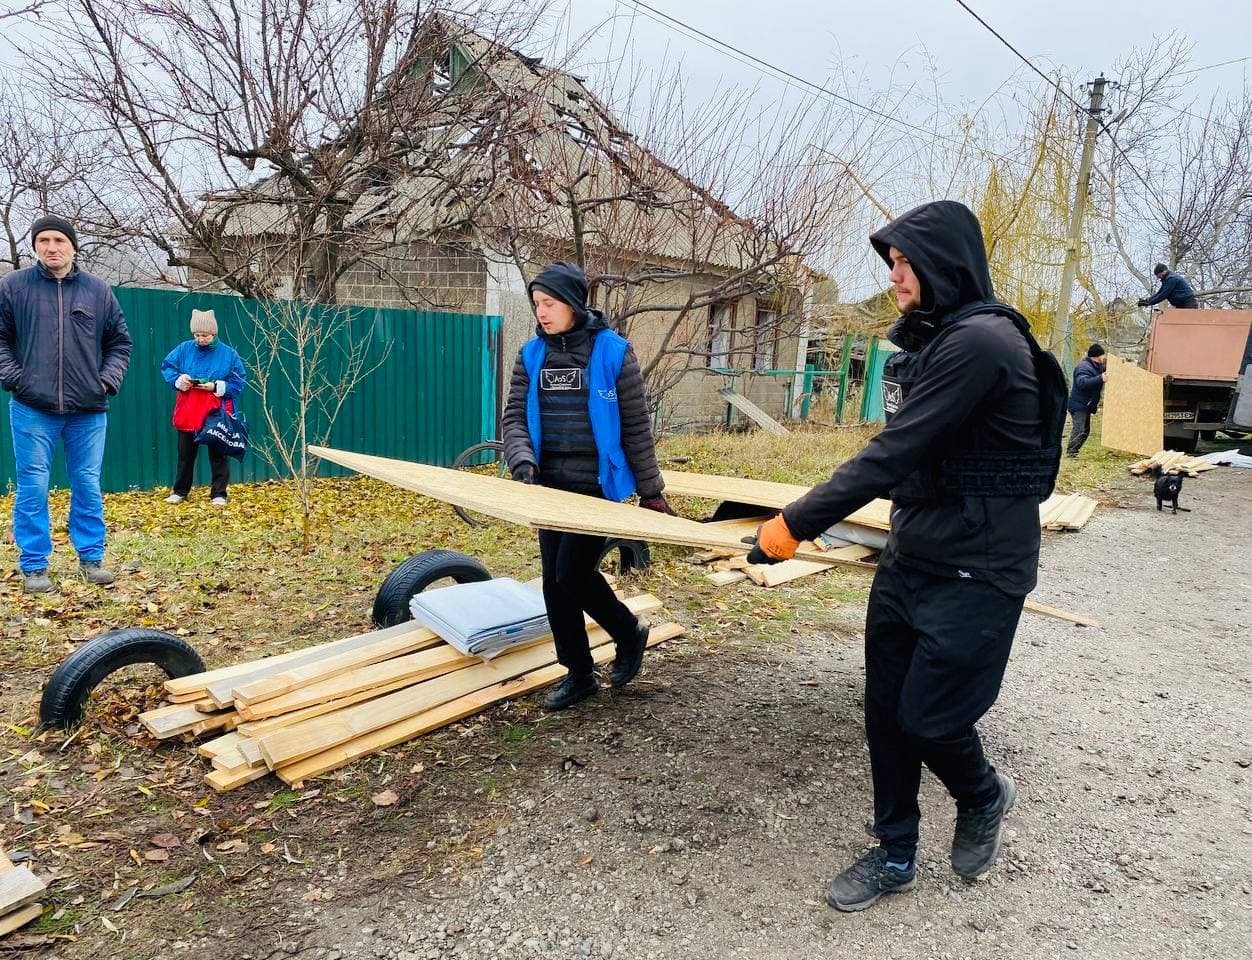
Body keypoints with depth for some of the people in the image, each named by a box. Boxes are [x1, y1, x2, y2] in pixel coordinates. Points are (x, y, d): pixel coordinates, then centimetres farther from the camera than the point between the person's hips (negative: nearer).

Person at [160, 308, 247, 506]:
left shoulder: (228, 353, -4)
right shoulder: (184, 349, 3)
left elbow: (239, 383, -4)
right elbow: (167, 367, 7)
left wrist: (216, 387, -17)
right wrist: (179, 379, -13)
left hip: (217, 414, -3)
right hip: (188, 413, 3)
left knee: (218, 454, 5)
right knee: (186, 453, 14)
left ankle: (219, 494, 14)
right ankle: (180, 491, 27)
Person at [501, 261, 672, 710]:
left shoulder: (613, 351, -7)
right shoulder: (532, 354, 5)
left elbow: (636, 426, -5)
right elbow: (515, 415, 4)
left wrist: (651, 491, -2)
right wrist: (521, 457, -17)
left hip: (599, 485, -5)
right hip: (552, 485, 5)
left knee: (572, 574, -9)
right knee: (554, 580, 7)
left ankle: (630, 633, 20)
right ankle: (578, 673, 24)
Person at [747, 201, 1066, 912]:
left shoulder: (980, 340, -20)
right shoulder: (929, 339, 10)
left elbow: (897, 450, -25)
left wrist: (798, 524, -23)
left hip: (977, 573, -8)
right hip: (909, 560, 9)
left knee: (928, 718, 0)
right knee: (887, 711, 11)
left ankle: (984, 796, 34)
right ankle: (895, 855, 28)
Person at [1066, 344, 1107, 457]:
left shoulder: (1097, 367, 14)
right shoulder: (1084, 367, -19)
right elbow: (1082, 382, -36)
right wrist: (1100, 379, -46)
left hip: (1086, 406, 11)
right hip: (1079, 405, -11)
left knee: (1086, 430, 14)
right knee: (1079, 430, -16)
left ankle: (1073, 451, 20)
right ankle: (1071, 451, -12)